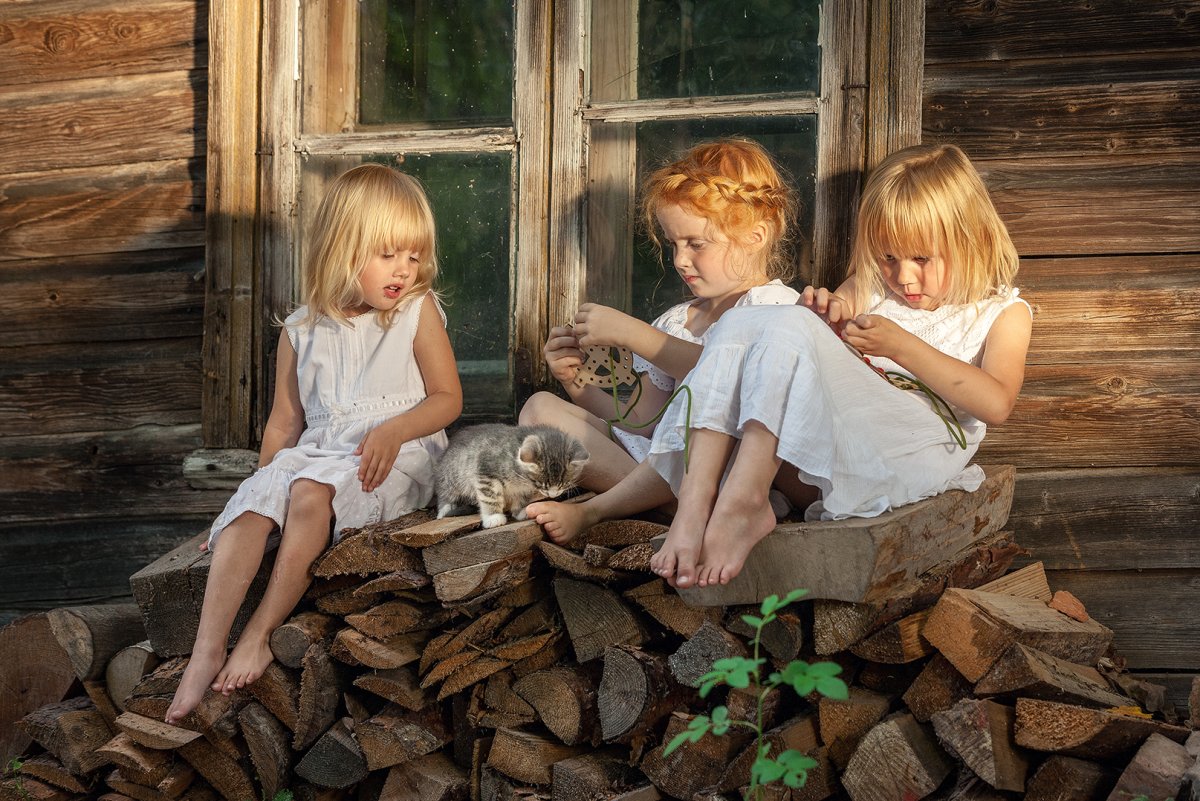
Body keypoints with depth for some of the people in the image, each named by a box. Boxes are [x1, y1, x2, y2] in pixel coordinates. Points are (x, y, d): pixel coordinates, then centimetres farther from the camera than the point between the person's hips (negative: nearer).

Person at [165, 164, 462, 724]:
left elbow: (448, 398, 0)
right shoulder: (302, 332, 11)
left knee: (310, 492, -34)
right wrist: (267, 482, 7)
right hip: (317, 450, 4)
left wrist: (394, 430, -17)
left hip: (396, 459, -3)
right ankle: (207, 653, -34)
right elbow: (285, 422, 17)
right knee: (249, 506, -26)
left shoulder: (418, 311, 3)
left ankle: (260, 633, -28)